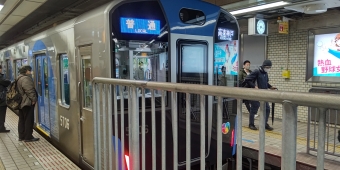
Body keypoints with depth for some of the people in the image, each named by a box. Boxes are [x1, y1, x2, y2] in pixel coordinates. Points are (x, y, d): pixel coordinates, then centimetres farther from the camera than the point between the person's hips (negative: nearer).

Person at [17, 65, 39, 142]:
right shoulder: (26, 78, -16)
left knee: (22, 120, 14)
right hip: (27, 102, -11)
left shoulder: (19, 79, 18)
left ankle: (21, 136, 21)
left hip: (21, 102, 11)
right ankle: (28, 137, 1)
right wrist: (33, 99, -18)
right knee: (29, 120, -4)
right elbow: (29, 90, -24)